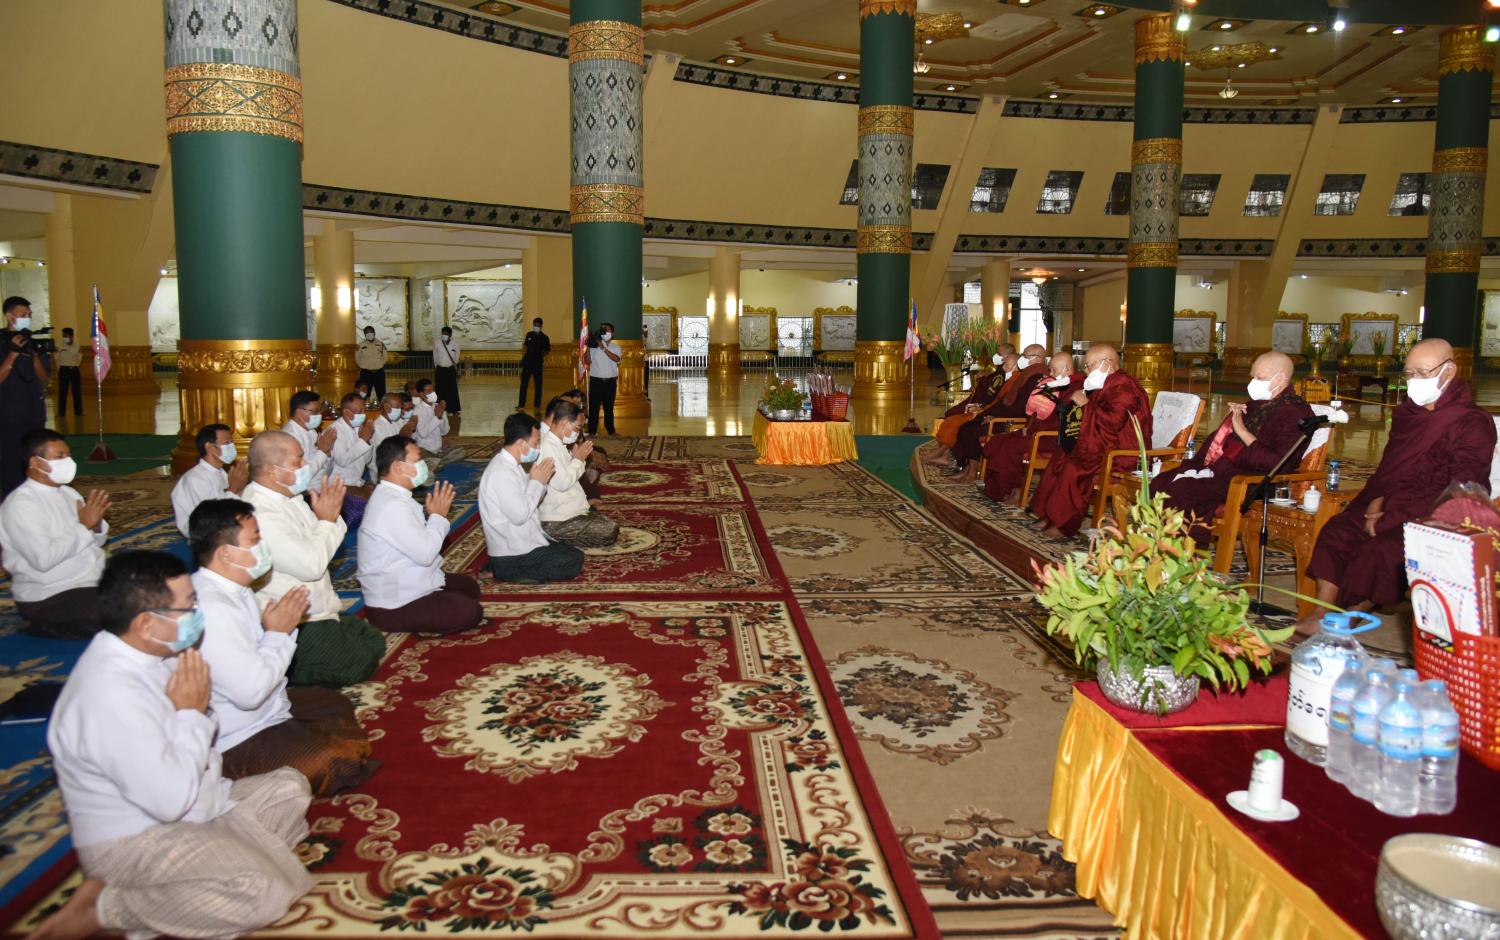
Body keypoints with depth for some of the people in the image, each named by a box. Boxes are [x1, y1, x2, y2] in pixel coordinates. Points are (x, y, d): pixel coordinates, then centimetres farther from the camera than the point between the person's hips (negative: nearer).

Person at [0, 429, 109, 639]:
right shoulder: (20, 504, -14)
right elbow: (44, 559, -25)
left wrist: (96, 524, -9)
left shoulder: (68, 492, 11)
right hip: (48, 598, -8)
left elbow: (95, 542, 14)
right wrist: (84, 525, -18)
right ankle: (46, 627, -3)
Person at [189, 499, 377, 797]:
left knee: (336, 705, 21)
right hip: (237, 747, -10)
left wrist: (281, 628, -8)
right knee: (337, 760, -21)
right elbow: (250, 691, -30)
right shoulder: (211, 609, -30)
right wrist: (278, 633, -18)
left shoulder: (233, 588, 2)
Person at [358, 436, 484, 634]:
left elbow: (420, 544, 10)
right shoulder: (391, 505, -25)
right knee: (470, 611, -17)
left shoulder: (393, 496, 8)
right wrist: (438, 516, -12)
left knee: (468, 586, 19)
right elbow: (425, 553, -24)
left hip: (406, 585, 10)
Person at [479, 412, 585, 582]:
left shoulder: (510, 465, 9)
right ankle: (511, 572, -5)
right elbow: (519, 515, -25)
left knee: (576, 555, 10)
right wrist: (537, 482, -14)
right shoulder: (502, 472, -23)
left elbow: (527, 502, 13)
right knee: (573, 564, -10)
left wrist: (541, 480, -3)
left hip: (524, 541, 10)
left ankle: (523, 571, 7)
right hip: (512, 556, -10)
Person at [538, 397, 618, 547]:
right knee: (610, 531, -12)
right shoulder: (546, 446, -21)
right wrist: (578, 459, -12)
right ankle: (556, 539, -6)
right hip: (556, 521, -11)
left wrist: (580, 458, 2)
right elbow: (562, 483, -25)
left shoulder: (556, 443, 11)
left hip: (571, 509, 11)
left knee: (609, 524, 14)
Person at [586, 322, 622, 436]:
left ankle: (611, 430, 19)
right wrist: (588, 348, -13)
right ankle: (592, 430, 5)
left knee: (609, 407, 10)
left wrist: (603, 348, -20)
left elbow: (616, 358, -15)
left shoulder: (615, 348, 6)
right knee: (594, 406, -1)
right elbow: (588, 361, -4)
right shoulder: (594, 346, 2)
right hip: (596, 380, -1)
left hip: (610, 381, 1)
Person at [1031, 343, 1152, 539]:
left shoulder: (1124, 387, -16)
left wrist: (1085, 405, -16)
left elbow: (1112, 422, -28)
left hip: (1122, 452, -11)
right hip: (1103, 447, 11)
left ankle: (1063, 524, -15)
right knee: (1059, 461, 6)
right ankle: (1049, 515, 6)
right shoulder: (1107, 386, 17)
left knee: (1074, 469, -25)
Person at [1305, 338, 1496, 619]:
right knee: (1336, 531, -15)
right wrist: (1378, 499, -2)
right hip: (1393, 505, 7)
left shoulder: (1473, 424, -8)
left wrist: (1391, 518, -19)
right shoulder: (1406, 413, 15)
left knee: (1381, 549, -30)